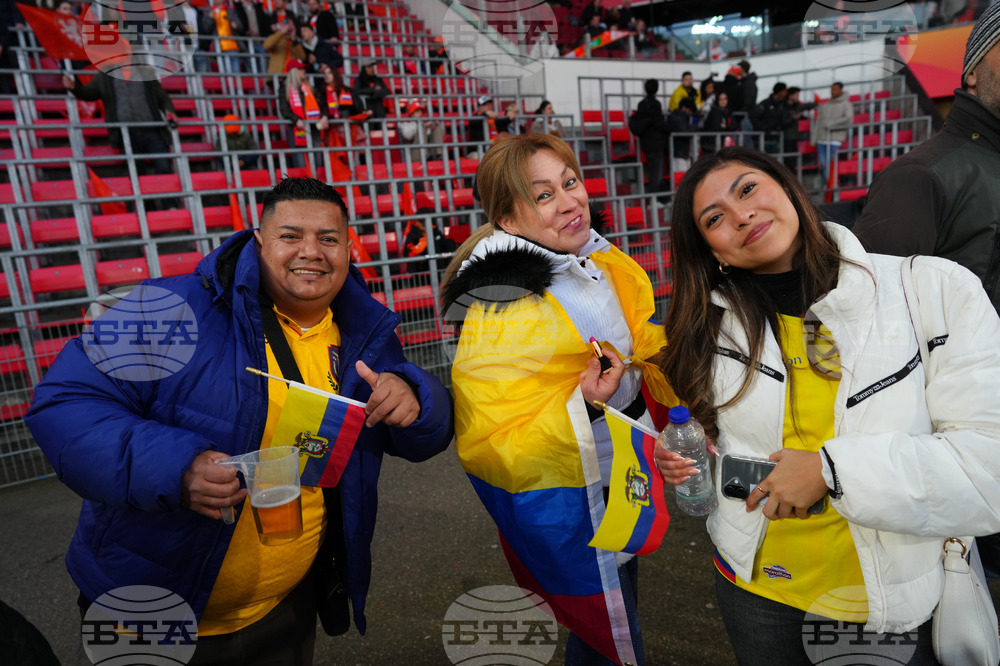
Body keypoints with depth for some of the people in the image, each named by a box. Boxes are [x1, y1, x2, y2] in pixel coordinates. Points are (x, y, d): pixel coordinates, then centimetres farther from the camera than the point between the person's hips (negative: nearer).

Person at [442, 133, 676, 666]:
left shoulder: (609, 268, -3)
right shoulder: (497, 316, -26)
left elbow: (650, 350, 13)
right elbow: (491, 451, -24)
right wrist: (578, 408, -34)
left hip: (625, 485, 7)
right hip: (566, 516, -7)